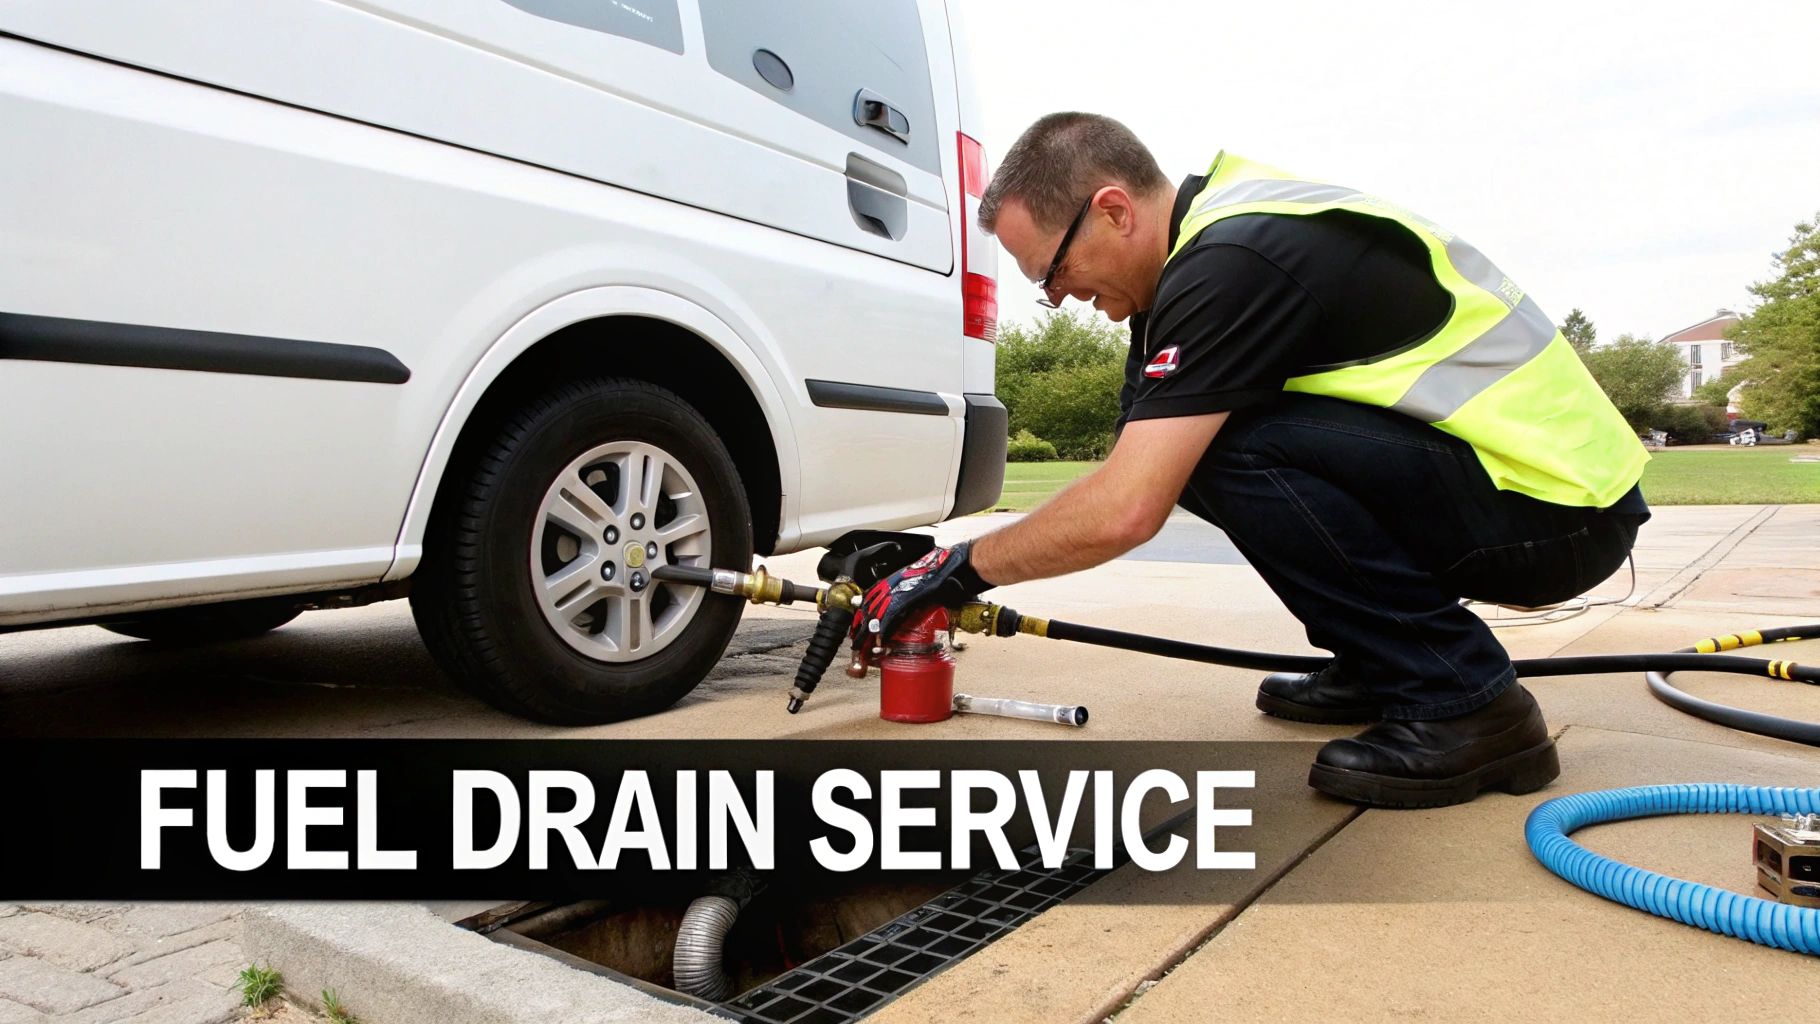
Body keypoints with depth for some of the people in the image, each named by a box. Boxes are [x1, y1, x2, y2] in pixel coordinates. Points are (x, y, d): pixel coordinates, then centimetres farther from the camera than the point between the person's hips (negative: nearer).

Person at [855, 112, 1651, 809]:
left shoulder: (1235, 261, -23)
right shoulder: (1224, 219, 7)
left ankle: (1465, 705, -11)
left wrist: (959, 569, -13)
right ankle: (1379, 663, 15)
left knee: (1231, 447, -25)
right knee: (1185, 442, 4)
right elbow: (1137, 473, 11)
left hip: (1562, 498, -9)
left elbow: (1124, 512, -28)